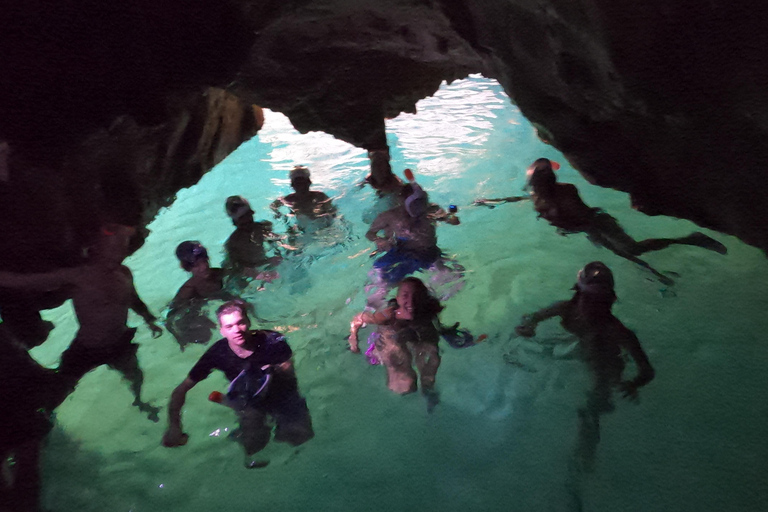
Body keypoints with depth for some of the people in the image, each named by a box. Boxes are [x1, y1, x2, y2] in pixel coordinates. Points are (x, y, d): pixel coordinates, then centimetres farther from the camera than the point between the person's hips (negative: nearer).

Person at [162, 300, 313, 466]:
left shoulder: (272, 341, -28)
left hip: (281, 393, -1)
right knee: (252, 446, -16)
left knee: (301, 436, -14)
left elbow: (288, 369, -11)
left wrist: (272, 371, -31)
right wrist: (174, 427, -24)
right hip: (247, 400, 1)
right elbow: (181, 390, -15)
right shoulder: (218, 353, -23)